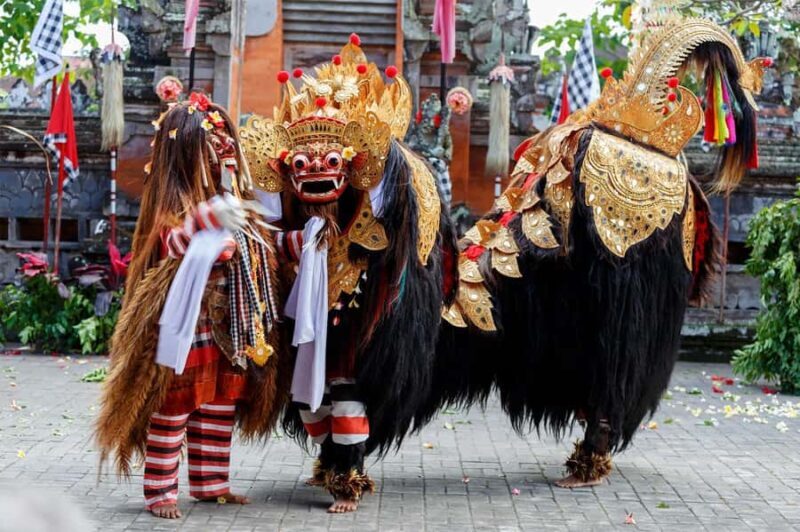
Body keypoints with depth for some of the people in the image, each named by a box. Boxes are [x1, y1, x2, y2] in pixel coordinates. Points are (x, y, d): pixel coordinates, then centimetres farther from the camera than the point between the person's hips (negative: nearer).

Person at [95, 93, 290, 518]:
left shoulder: (233, 200, 13)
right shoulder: (172, 203, -10)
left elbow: (258, 253, 25)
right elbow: (171, 246, -28)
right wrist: (207, 219, -38)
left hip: (228, 326, 8)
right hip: (188, 324, -7)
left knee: (220, 407, 13)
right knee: (173, 407, -1)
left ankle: (211, 483, 25)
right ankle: (159, 491, 7)